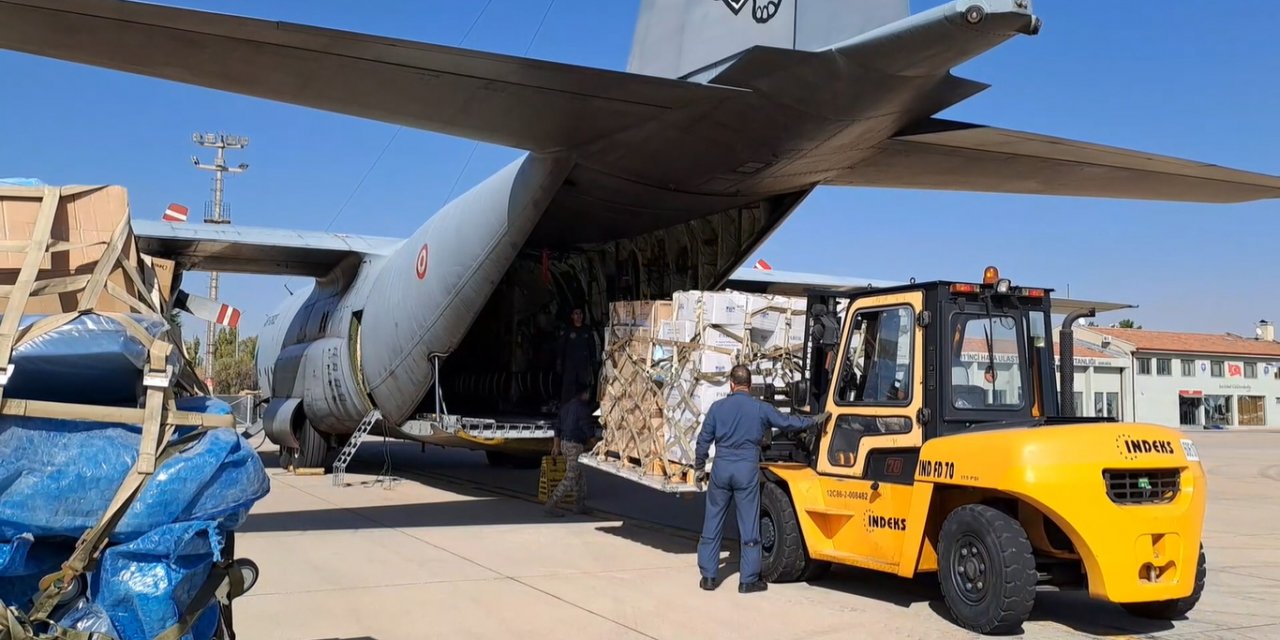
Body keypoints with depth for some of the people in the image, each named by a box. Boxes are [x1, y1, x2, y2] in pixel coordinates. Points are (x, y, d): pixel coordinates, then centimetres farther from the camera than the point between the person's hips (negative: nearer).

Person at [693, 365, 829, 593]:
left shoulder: (717, 407, 1)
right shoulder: (761, 408, -2)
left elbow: (703, 441, 4)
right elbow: (788, 423, 6)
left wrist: (700, 469, 15)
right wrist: (816, 420, 21)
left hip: (721, 469, 1)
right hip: (747, 471, -1)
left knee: (712, 525, 10)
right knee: (749, 527, 6)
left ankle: (708, 576, 13)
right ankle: (748, 580, 9)